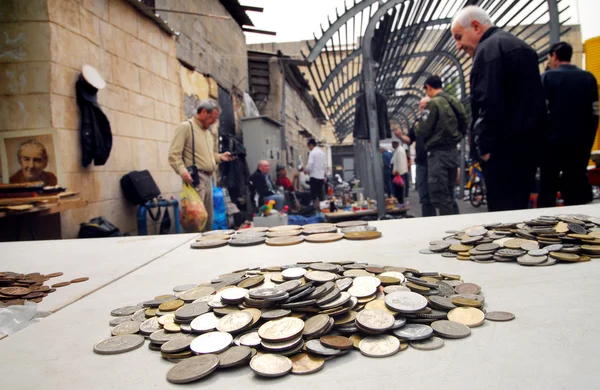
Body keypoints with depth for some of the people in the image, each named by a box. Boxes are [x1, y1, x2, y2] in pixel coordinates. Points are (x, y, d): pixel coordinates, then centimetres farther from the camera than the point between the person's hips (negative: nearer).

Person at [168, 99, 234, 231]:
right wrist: (182, 171, -26)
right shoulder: (186, 126, -4)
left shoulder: (208, 130, 22)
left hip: (207, 178, 9)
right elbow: (174, 154, -12)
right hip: (194, 177, -9)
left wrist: (220, 157, 10)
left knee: (208, 218, 12)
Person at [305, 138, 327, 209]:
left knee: (314, 195, -2)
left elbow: (309, 166, -16)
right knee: (321, 195, 10)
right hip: (321, 176, 7)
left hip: (314, 176, -7)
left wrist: (305, 170, 3)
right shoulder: (322, 152, 12)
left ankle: (316, 207, -4)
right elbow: (325, 165, 15)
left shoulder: (312, 153, -10)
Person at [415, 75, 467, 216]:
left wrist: (416, 128, 9)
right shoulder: (455, 102, 12)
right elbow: (464, 127, 18)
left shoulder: (433, 104, -12)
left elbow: (422, 131, -12)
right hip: (453, 151, 8)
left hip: (438, 153, -8)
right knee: (449, 195, 15)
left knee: (439, 197, -5)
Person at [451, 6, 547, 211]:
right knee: (519, 208, 15)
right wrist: (531, 136, 23)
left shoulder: (488, 49, -11)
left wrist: (484, 146, -15)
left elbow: (489, 103, -22)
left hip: (503, 148, -10)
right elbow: (529, 97, 22)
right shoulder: (521, 46, 20)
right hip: (527, 143, 10)